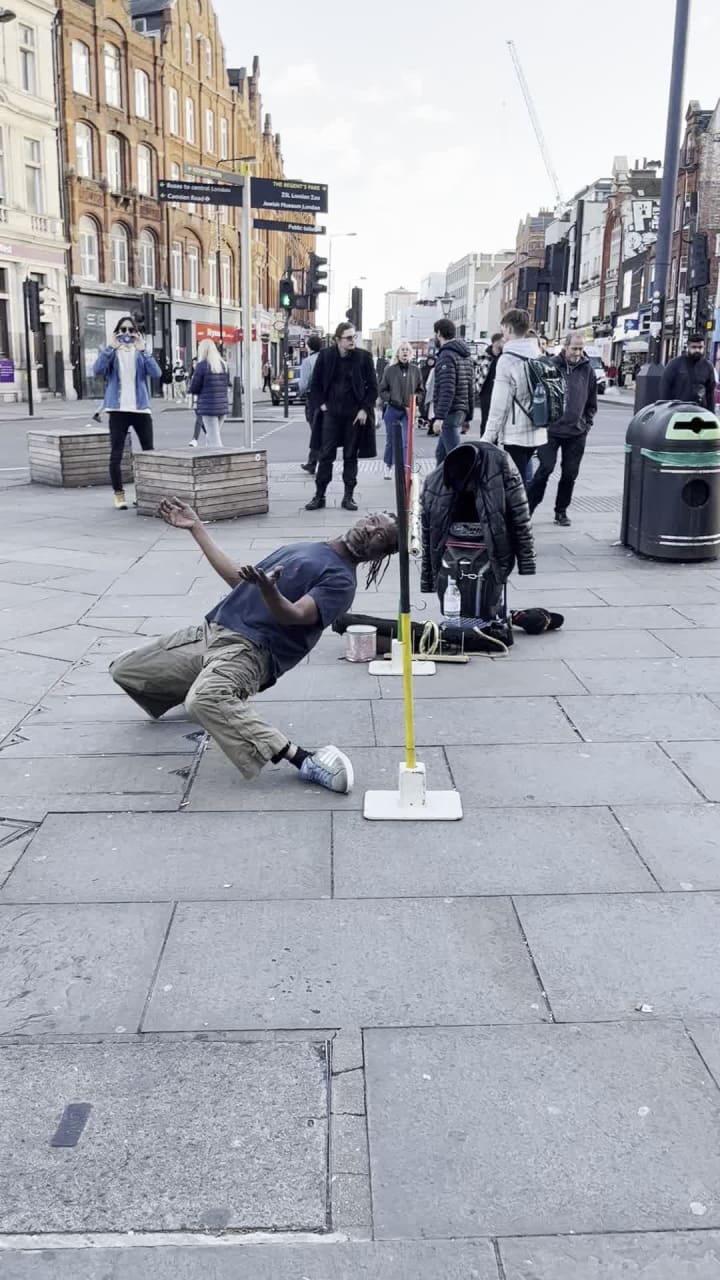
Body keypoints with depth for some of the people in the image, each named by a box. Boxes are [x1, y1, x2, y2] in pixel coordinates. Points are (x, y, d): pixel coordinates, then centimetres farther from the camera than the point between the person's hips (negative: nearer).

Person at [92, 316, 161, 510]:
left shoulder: (141, 353, 10)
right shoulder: (111, 352, 7)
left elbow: (156, 373, -6)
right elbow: (98, 371, -12)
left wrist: (142, 350, -11)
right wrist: (110, 348, -13)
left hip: (141, 408, 2)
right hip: (118, 410, -2)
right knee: (116, 454, -3)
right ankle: (118, 493, 6)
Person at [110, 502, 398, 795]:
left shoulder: (341, 579, -4)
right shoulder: (303, 549, 21)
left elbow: (293, 615, -20)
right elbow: (239, 579, 26)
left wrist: (268, 589, -41)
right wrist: (196, 527, 27)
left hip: (252, 649, -8)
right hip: (209, 632, 8)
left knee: (205, 700, -40)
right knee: (123, 670, 13)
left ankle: (306, 760, -35)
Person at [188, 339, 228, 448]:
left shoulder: (202, 365, -10)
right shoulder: (223, 364, 7)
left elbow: (193, 389, -6)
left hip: (208, 407, -6)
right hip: (222, 406, 6)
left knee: (214, 441, -5)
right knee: (212, 439, 16)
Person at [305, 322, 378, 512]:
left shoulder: (364, 357, -3)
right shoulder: (325, 355, -1)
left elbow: (373, 387, 2)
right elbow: (315, 384, 8)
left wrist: (365, 409, -6)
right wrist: (321, 404, -1)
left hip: (354, 414, 0)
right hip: (330, 413, 0)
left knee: (351, 457, 6)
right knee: (325, 455, 1)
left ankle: (348, 496, 13)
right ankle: (319, 495, 8)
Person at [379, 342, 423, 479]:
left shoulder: (415, 370, 2)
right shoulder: (390, 370, -2)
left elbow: (420, 390, 9)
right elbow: (382, 390, 1)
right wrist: (392, 399, -13)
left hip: (408, 411, 0)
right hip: (392, 410, 0)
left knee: (406, 442, -7)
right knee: (390, 440, 11)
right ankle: (388, 466, 30)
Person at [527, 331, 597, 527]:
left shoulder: (587, 369, 6)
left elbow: (592, 401, 16)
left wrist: (587, 423, 9)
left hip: (577, 433, 4)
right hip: (551, 430, -3)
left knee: (570, 474, 7)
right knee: (546, 468, -9)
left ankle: (561, 511, 20)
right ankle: (528, 507, 2)